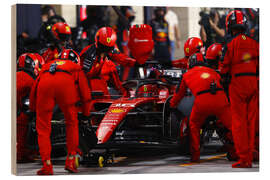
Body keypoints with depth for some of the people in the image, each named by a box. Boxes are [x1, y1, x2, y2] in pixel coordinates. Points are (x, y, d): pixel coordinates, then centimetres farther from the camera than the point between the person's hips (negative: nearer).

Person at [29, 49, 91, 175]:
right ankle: (70, 161, 19)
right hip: (66, 83, -1)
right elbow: (85, 93, 32)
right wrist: (86, 113, 40)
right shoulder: (76, 67, 36)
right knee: (71, 123, 20)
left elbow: (34, 88, 35)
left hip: (44, 84, 1)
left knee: (43, 127, 10)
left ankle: (47, 165, 3)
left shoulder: (47, 65, 41)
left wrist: (33, 109, 41)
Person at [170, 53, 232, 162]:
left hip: (202, 100, -1)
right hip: (220, 98, 1)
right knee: (232, 125, 8)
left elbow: (179, 94, 36)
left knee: (194, 126, 21)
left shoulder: (187, 75, 26)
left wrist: (172, 105, 55)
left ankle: (195, 156, 18)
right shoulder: (213, 72, 31)